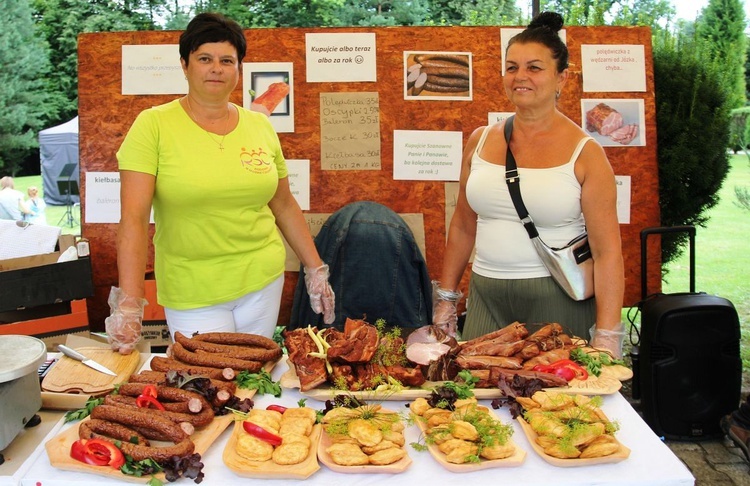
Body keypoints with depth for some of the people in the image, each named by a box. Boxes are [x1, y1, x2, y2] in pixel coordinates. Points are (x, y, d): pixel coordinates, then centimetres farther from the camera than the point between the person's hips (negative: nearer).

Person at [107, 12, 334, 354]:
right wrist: (129, 304, -22)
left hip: (263, 279, 4)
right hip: (191, 292, -3)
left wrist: (316, 270, 9)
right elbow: (133, 219, -15)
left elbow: (284, 205, 11)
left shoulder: (260, 127, 3)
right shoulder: (154, 126, -9)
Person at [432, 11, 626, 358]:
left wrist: (607, 336, -15)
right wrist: (446, 297, 11)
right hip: (486, 296, 4)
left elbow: (607, 251, -10)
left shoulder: (584, 153, -7)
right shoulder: (480, 141, 5)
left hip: (556, 301, -3)